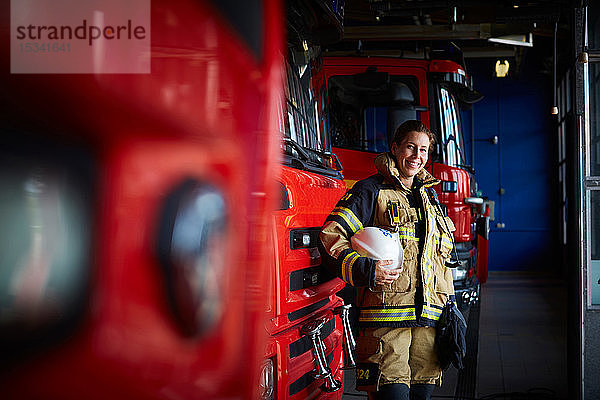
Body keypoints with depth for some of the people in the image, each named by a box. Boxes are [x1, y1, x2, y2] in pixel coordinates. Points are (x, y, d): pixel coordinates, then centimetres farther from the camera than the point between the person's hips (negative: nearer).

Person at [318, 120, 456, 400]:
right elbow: (330, 237, -8)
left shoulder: (430, 198, 22)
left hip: (428, 316, 6)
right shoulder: (371, 191, 1)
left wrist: (450, 303, 21)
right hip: (385, 315, -6)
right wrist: (366, 271, -20)